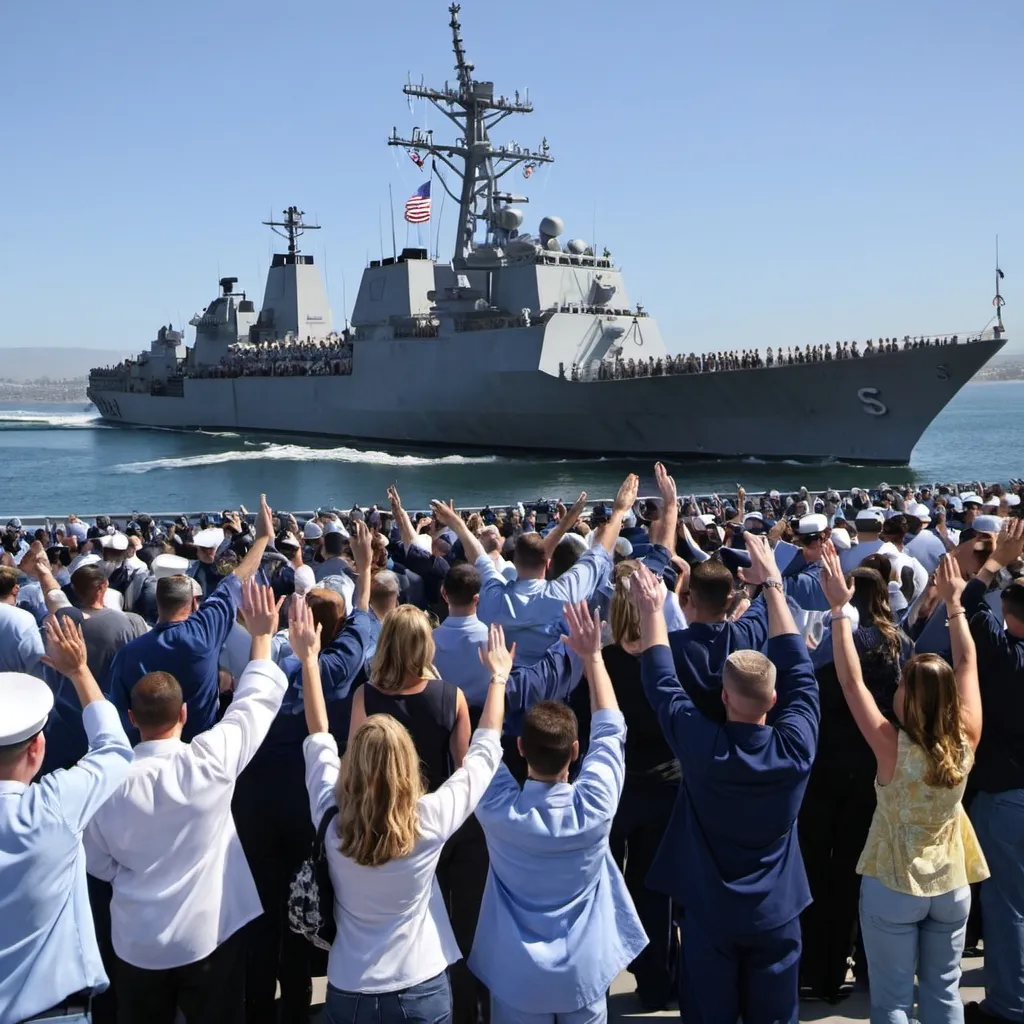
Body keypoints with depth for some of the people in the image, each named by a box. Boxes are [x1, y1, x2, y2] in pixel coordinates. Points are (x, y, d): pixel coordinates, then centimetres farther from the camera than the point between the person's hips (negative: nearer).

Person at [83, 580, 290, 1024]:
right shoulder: (210, 761, -21)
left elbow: (97, 860, 1)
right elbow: (257, 701, -7)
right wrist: (261, 635, 5)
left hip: (136, 940, 2)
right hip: (209, 933, -2)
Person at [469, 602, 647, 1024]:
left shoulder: (498, 808, -22)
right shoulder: (594, 806, -22)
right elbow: (609, 730, -8)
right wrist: (592, 656, -5)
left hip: (517, 975, 0)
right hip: (584, 971, 0)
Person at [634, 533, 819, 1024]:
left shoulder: (699, 745, -21)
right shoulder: (796, 746, -17)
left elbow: (662, 683, -6)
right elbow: (799, 671, -5)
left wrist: (652, 609, 5)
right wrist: (773, 586, 2)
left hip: (709, 914, -1)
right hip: (776, 915, 1)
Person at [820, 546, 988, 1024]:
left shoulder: (893, 750, -24)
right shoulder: (965, 743, -14)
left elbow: (851, 681, -22)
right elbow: (967, 664, -4)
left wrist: (840, 608, -21)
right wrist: (953, 601, 3)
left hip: (892, 888, -4)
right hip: (952, 887, 4)